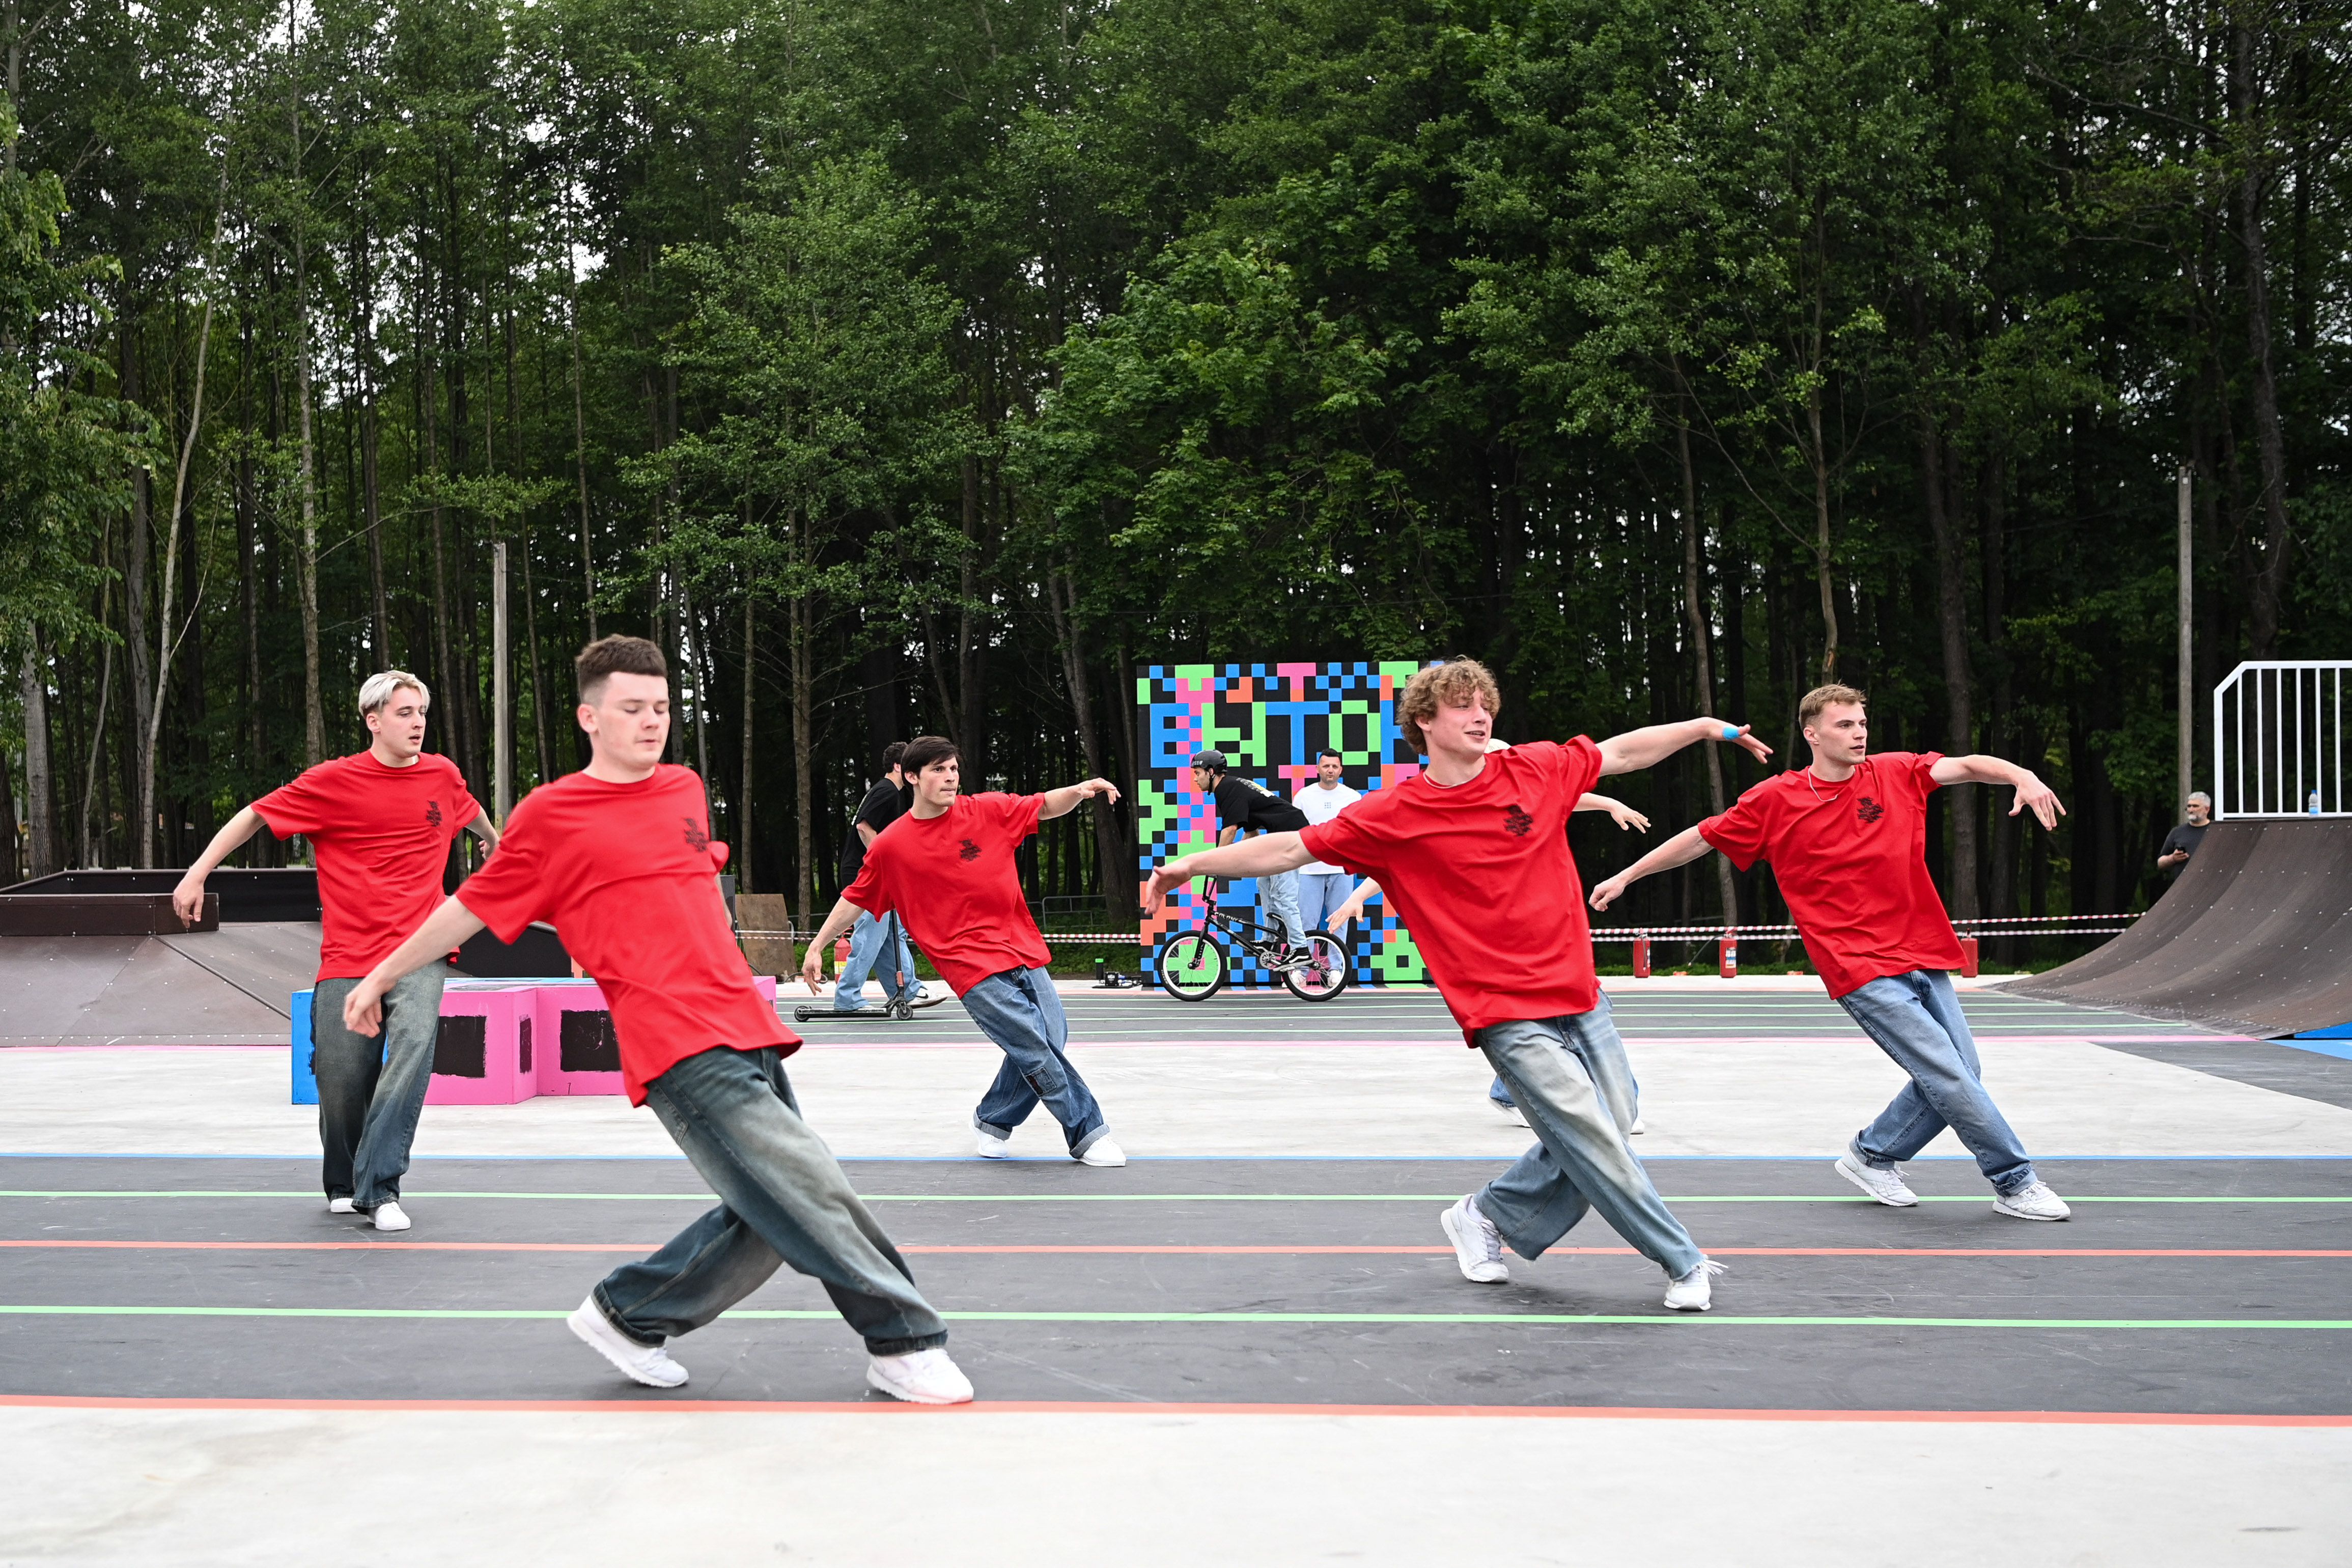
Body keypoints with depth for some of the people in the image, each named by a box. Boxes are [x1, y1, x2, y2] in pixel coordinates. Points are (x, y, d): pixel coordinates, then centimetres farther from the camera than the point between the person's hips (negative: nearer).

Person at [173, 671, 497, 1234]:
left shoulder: (442, 774, 8)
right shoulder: (333, 781, -2)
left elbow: (471, 812, 31)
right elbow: (257, 814, 6)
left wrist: (495, 843, 51)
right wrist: (198, 873, 2)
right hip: (348, 959, -1)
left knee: (414, 1044, -24)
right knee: (342, 1081, 0)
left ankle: (379, 1188, -22)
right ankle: (343, 1187, 27)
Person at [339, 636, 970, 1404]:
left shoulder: (685, 788, 17)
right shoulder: (551, 814, 0)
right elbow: (472, 907, 11)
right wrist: (380, 976, 19)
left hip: (744, 1031, 7)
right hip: (679, 1051, -7)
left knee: (768, 1221, 5)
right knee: (809, 1191, -13)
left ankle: (629, 1314, 22)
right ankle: (905, 1340, -2)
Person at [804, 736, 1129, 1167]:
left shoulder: (988, 811, 2)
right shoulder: (891, 845, -2)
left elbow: (1046, 806, 12)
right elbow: (855, 900, 10)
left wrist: (1082, 790, -8)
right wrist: (817, 946, 12)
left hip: (1024, 952, 4)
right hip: (973, 968, -4)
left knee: (1051, 1039, 2)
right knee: (1038, 1050, -13)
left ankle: (993, 1120, 26)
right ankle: (1088, 1135, 2)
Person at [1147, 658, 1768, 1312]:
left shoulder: (1535, 768, 3)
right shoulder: (1393, 815, -6)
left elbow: (1625, 751, 17)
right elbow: (1293, 847, -1)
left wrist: (1711, 728, 17)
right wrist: (1194, 864, -4)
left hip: (1579, 995, 5)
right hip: (1509, 1016, -5)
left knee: (1610, 1124, 8)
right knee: (1594, 1141, -8)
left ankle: (1487, 1217, 28)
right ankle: (1683, 1263, 10)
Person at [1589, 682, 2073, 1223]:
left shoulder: (1895, 774, 6)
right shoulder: (1776, 800, -3)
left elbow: (1966, 766, -7)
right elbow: (1700, 839, 7)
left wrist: (2022, 775, -28)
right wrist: (1625, 877, 12)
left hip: (1924, 957, 5)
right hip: (1862, 970, -5)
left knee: (1962, 1075, 7)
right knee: (1950, 1077, -12)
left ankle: (1872, 1156, 26)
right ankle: (2016, 1182, 5)